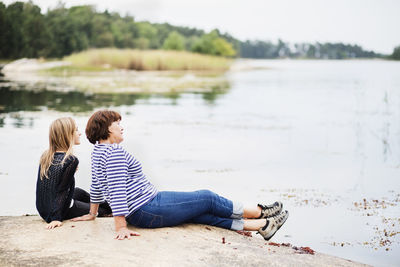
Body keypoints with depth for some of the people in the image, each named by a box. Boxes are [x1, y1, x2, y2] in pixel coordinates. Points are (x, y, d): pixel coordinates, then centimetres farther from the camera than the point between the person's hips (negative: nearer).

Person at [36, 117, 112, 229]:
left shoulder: (45, 156, -1)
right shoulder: (71, 160, -22)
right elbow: (61, 191, -24)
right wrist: (56, 218, -23)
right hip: (61, 211, -8)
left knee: (79, 192, 31)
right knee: (99, 209, 14)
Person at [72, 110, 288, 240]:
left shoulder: (98, 150, 12)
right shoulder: (115, 152, -20)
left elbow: (96, 184, 22)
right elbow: (117, 189, -25)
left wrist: (92, 213, 32)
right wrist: (121, 227, -27)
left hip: (139, 213, 10)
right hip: (149, 210, -10)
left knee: (206, 215, 9)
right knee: (208, 199, 4)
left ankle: (261, 225, 13)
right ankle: (259, 212, 23)